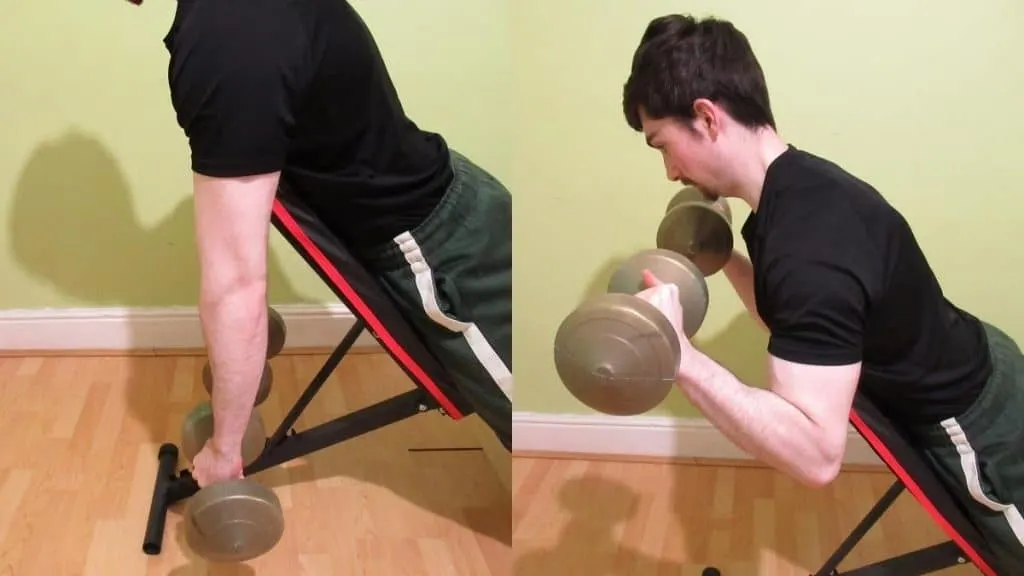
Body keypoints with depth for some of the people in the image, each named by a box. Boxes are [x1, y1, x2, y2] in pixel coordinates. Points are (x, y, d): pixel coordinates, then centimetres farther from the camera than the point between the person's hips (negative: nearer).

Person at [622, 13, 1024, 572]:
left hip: (975, 427, -8)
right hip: (972, 376, 9)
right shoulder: (796, 190, -5)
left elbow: (816, 454, -43)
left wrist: (680, 356, -48)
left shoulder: (811, 242, -36)